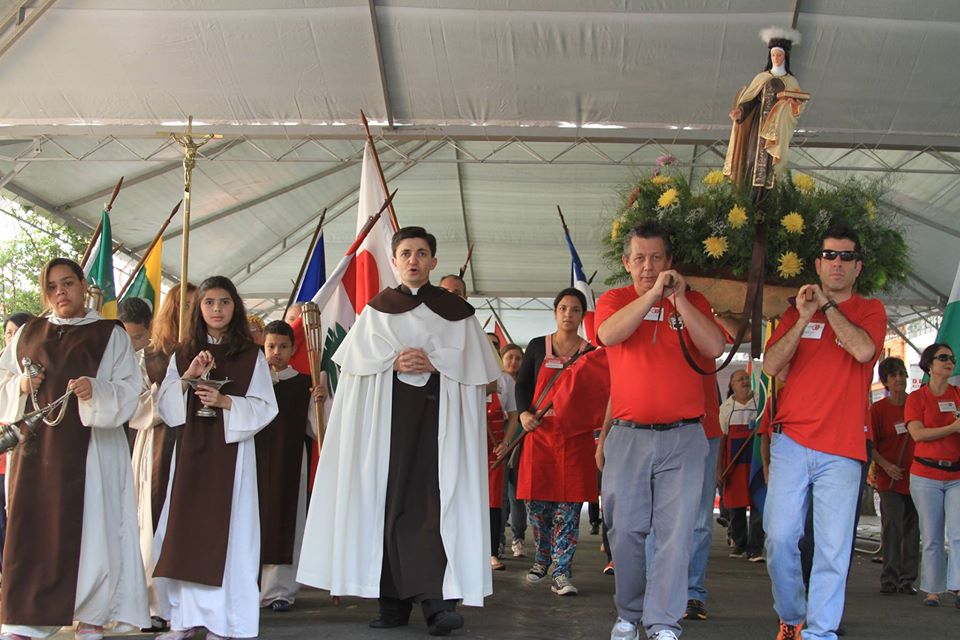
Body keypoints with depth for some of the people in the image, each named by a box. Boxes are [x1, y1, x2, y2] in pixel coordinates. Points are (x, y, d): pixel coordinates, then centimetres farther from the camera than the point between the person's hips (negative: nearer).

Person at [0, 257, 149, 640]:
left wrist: (96, 390, -20)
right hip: (36, 446, 3)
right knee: (32, 528, 0)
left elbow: (128, 389, -2)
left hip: (90, 447, -2)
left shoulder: (110, 335, 6)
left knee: (89, 529, -4)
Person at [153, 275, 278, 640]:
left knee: (225, 529, -5)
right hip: (190, 451, 3)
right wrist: (187, 377, -7)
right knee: (186, 529, 1)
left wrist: (225, 402, -14)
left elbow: (264, 407, 0)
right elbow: (165, 405, 9)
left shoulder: (251, 356, 5)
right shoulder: (182, 355, 14)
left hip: (231, 450, -3)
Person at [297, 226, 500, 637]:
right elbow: (358, 358, 6)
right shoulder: (377, 308, 15)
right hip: (387, 414, 2)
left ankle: (437, 601, -21)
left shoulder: (455, 309, 11)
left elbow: (473, 362, 5)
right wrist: (394, 362, -11)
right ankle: (394, 600, 2)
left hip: (439, 414, -2)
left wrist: (433, 363, -11)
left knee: (435, 498, -14)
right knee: (391, 500, -3)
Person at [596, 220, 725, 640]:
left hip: (682, 436, 0)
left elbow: (715, 347, -6)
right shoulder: (615, 300, 9)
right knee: (626, 529, 4)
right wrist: (653, 293, -17)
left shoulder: (693, 302, 10)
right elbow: (608, 334, -14)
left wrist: (679, 299, -10)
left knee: (675, 531, -5)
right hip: (628, 434, 0)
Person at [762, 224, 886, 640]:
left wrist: (827, 305, -6)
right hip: (791, 440, 2)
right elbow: (771, 366, 2)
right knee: (779, 538, -2)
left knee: (834, 548, -4)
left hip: (843, 449, -1)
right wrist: (803, 318, -7)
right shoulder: (796, 311, 14)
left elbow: (863, 349, -12)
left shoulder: (870, 310, 10)